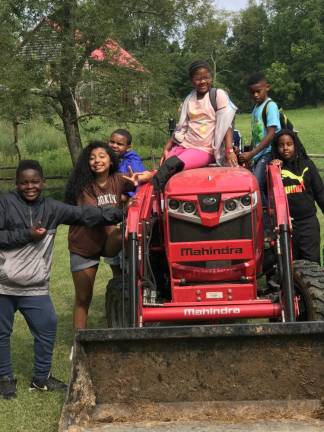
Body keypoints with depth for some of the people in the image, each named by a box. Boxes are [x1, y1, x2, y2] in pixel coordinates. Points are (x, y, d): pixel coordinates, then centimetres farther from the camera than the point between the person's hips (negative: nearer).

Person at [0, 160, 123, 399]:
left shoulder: (52, 208, 5)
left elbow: (84, 214, 0)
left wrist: (119, 213, -6)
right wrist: (27, 234, -15)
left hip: (36, 287, 3)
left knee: (47, 328, 5)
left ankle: (41, 377, 23)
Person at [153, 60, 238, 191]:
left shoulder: (218, 95, -4)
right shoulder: (189, 99, 11)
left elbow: (226, 125, -10)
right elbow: (181, 127, 13)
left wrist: (229, 151, -21)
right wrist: (166, 148, 4)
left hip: (204, 149, -5)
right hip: (183, 145, 5)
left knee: (171, 165, -29)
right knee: (164, 168, -18)